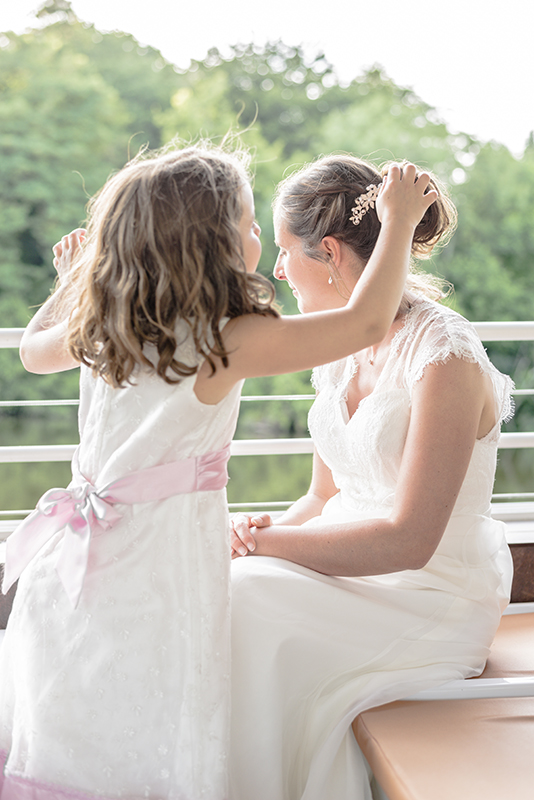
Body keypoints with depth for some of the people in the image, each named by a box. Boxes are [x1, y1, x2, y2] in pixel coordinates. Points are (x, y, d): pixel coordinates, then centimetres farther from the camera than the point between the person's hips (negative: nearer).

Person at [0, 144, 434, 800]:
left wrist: (68, 281, 37)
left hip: (78, 564, 7)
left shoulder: (97, 329, 2)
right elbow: (366, 322, -12)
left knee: (69, 740, 19)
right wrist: (398, 222, 0)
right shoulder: (227, 342, -18)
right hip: (161, 561, -7)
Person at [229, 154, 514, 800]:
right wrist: (265, 530, -8)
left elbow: (409, 540, -22)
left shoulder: (445, 358, -19)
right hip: (359, 573, 7)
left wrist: (265, 541, -19)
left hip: (438, 600, -7)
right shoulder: (341, 350, 6)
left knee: (247, 600, -24)